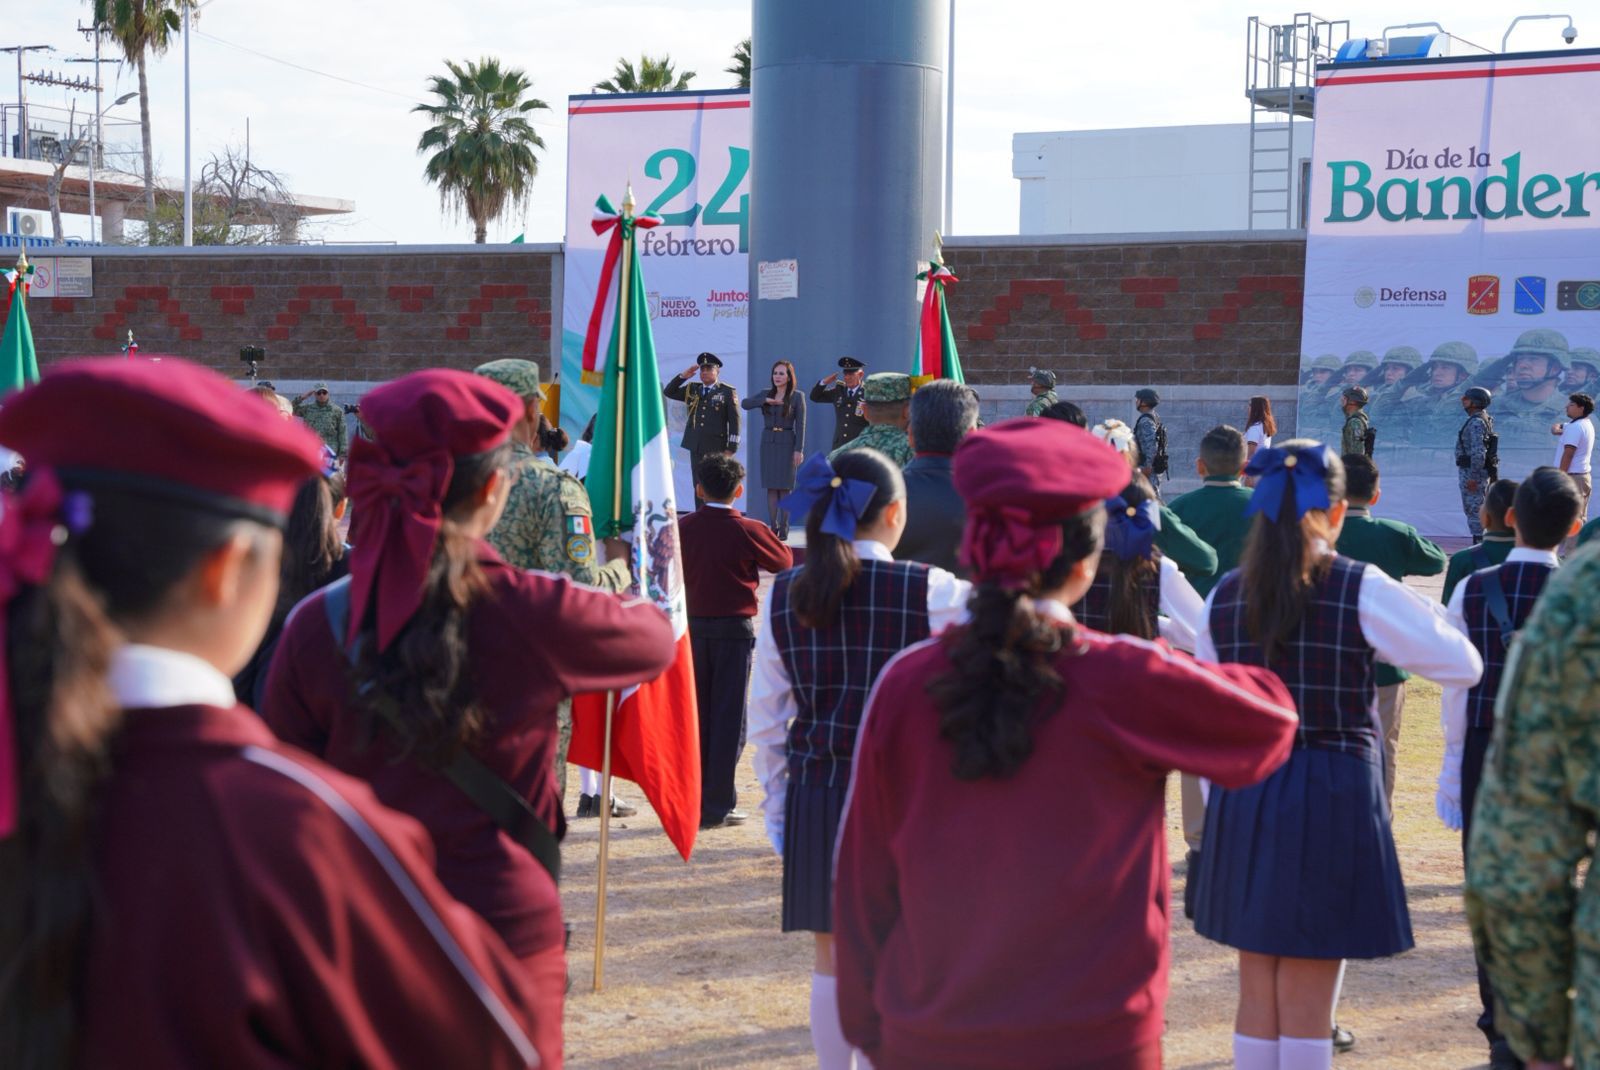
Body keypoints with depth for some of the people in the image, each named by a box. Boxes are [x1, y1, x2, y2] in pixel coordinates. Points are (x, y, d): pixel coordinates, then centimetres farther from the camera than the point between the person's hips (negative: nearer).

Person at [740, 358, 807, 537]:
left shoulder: (797, 396, -2)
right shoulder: (766, 394, 8)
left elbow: (800, 425, -6)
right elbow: (745, 403, -4)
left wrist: (799, 449, -13)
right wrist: (765, 400, -17)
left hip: (786, 443, -4)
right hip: (768, 443, 4)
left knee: (784, 487, -2)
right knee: (771, 487, 3)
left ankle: (784, 529, 1)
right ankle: (773, 527, 6)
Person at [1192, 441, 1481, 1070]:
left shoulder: (1226, 595, 3)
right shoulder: (1362, 590, -9)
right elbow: (1463, 665, -3)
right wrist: (1406, 627, 15)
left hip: (1242, 796, 4)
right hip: (1334, 795, -4)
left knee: (1257, 996, 14)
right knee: (1307, 1007, 4)